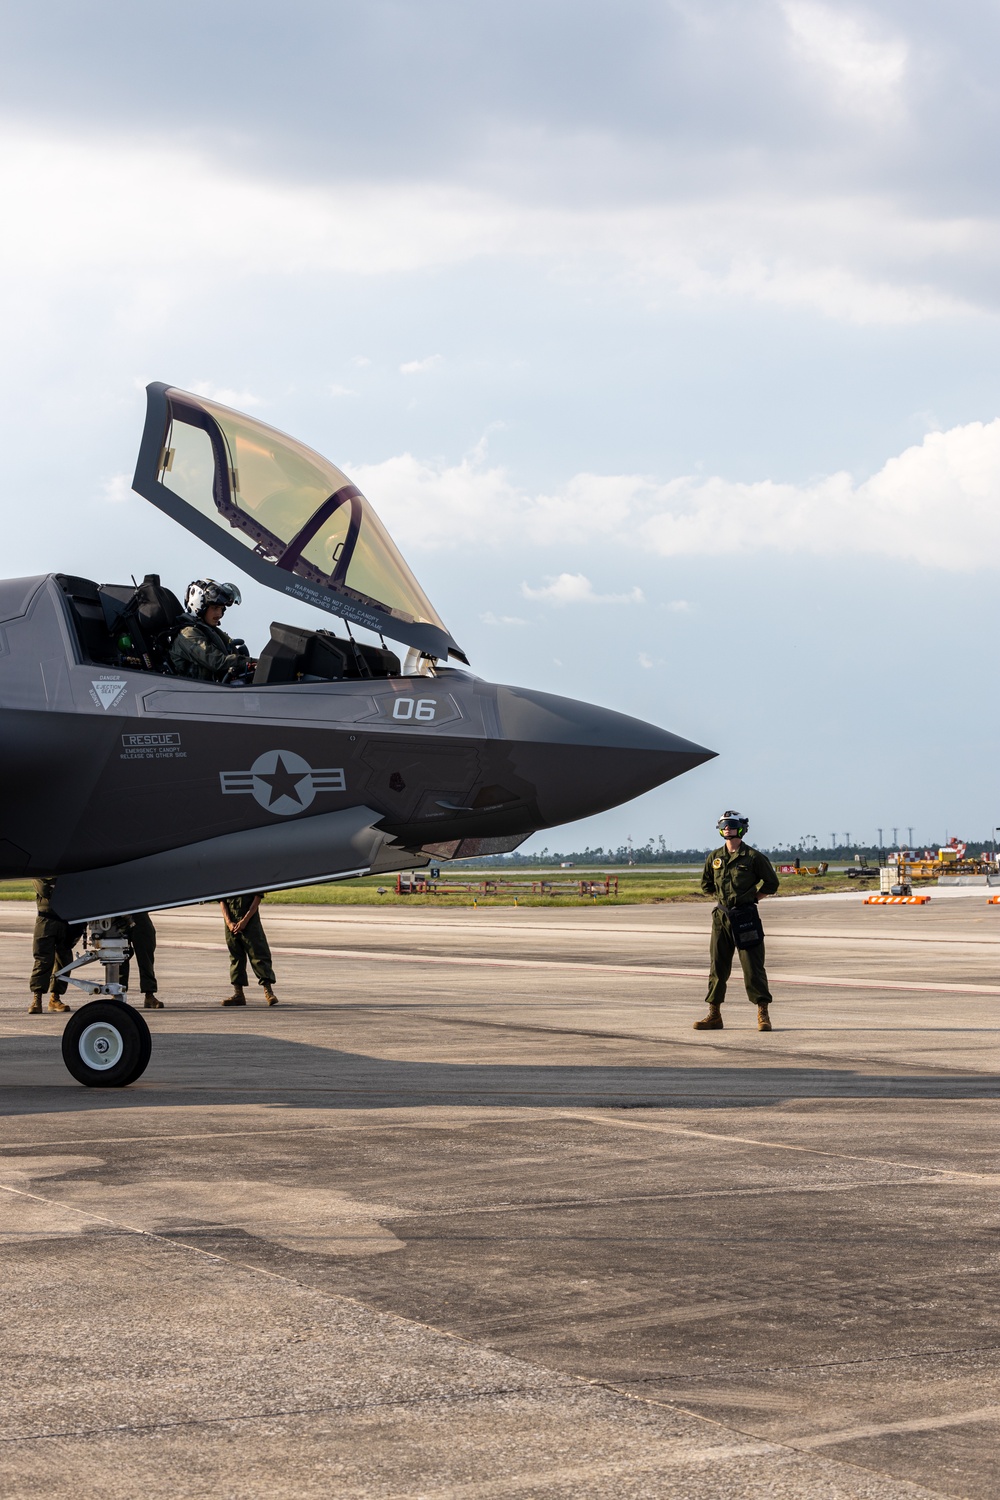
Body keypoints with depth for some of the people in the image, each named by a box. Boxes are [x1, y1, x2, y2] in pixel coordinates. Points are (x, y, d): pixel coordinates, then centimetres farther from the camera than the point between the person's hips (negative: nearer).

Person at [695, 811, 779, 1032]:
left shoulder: (753, 857, -3)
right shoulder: (714, 857, 10)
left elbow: (771, 883, 1)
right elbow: (706, 885, 22)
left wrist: (749, 896, -2)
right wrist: (722, 897, 10)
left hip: (746, 916, -4)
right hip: (721, 916, 5)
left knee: (753, 966, -6)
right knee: (718, 966, 6)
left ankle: (763, 1015, -2)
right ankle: (714, 1015, 12)